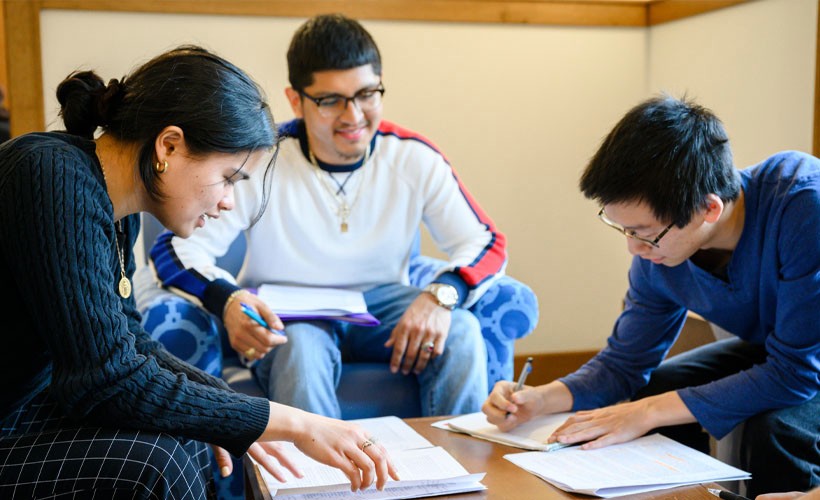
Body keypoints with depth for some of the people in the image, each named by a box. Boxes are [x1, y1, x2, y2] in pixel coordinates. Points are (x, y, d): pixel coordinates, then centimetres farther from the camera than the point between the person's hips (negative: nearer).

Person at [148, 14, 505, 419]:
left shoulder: (415, 159, -9)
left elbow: (487, 244, -7)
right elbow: (174, 250, -17)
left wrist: (442, 294, -30)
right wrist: (227, 299, -40)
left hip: (380, 304, 2)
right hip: (282, 314, -2)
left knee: (461, 331, -25)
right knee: (300, 345, -36)